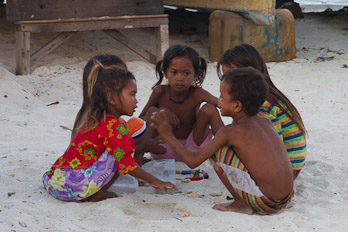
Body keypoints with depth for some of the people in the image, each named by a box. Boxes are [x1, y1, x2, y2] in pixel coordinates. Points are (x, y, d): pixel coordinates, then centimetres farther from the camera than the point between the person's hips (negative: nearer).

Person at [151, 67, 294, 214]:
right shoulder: (265, 121, 9)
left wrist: (167, 135, 3)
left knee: (216, 151, -2)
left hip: (265, 203, -8)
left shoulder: (230, 131, -9)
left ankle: (241, 204, 3)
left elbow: (193, 161, -6)